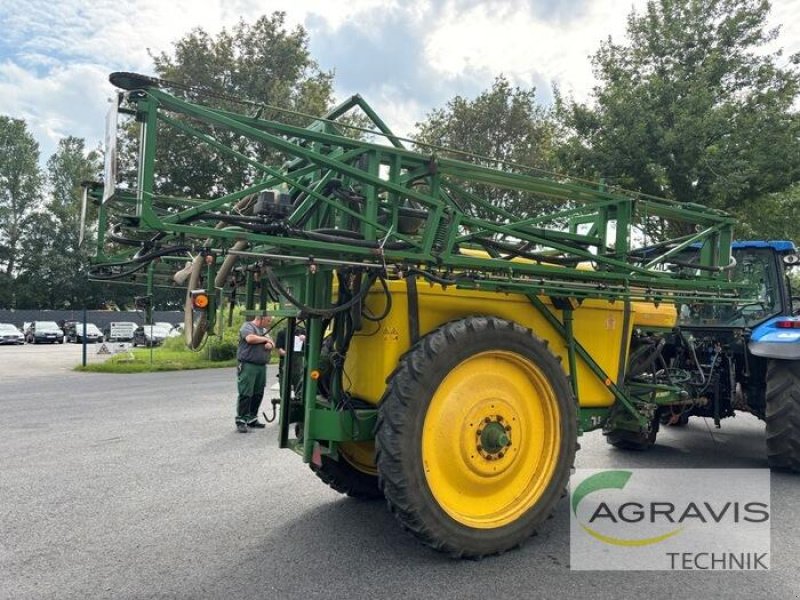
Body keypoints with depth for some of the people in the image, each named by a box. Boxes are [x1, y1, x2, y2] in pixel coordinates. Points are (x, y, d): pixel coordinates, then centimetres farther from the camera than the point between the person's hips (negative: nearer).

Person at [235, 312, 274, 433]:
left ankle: (252, 419, 17)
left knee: (258, 394, 8)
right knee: (246, 394, -7)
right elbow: (250, 338, -21)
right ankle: (241, 421, -2)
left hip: (261, 366, 8)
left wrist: (269, 344, -8)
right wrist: (265, 339, -7)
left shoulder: (263, 330, 22)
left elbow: (272, 344, 17)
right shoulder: (248, 326, -3)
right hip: (248, 365, -8)